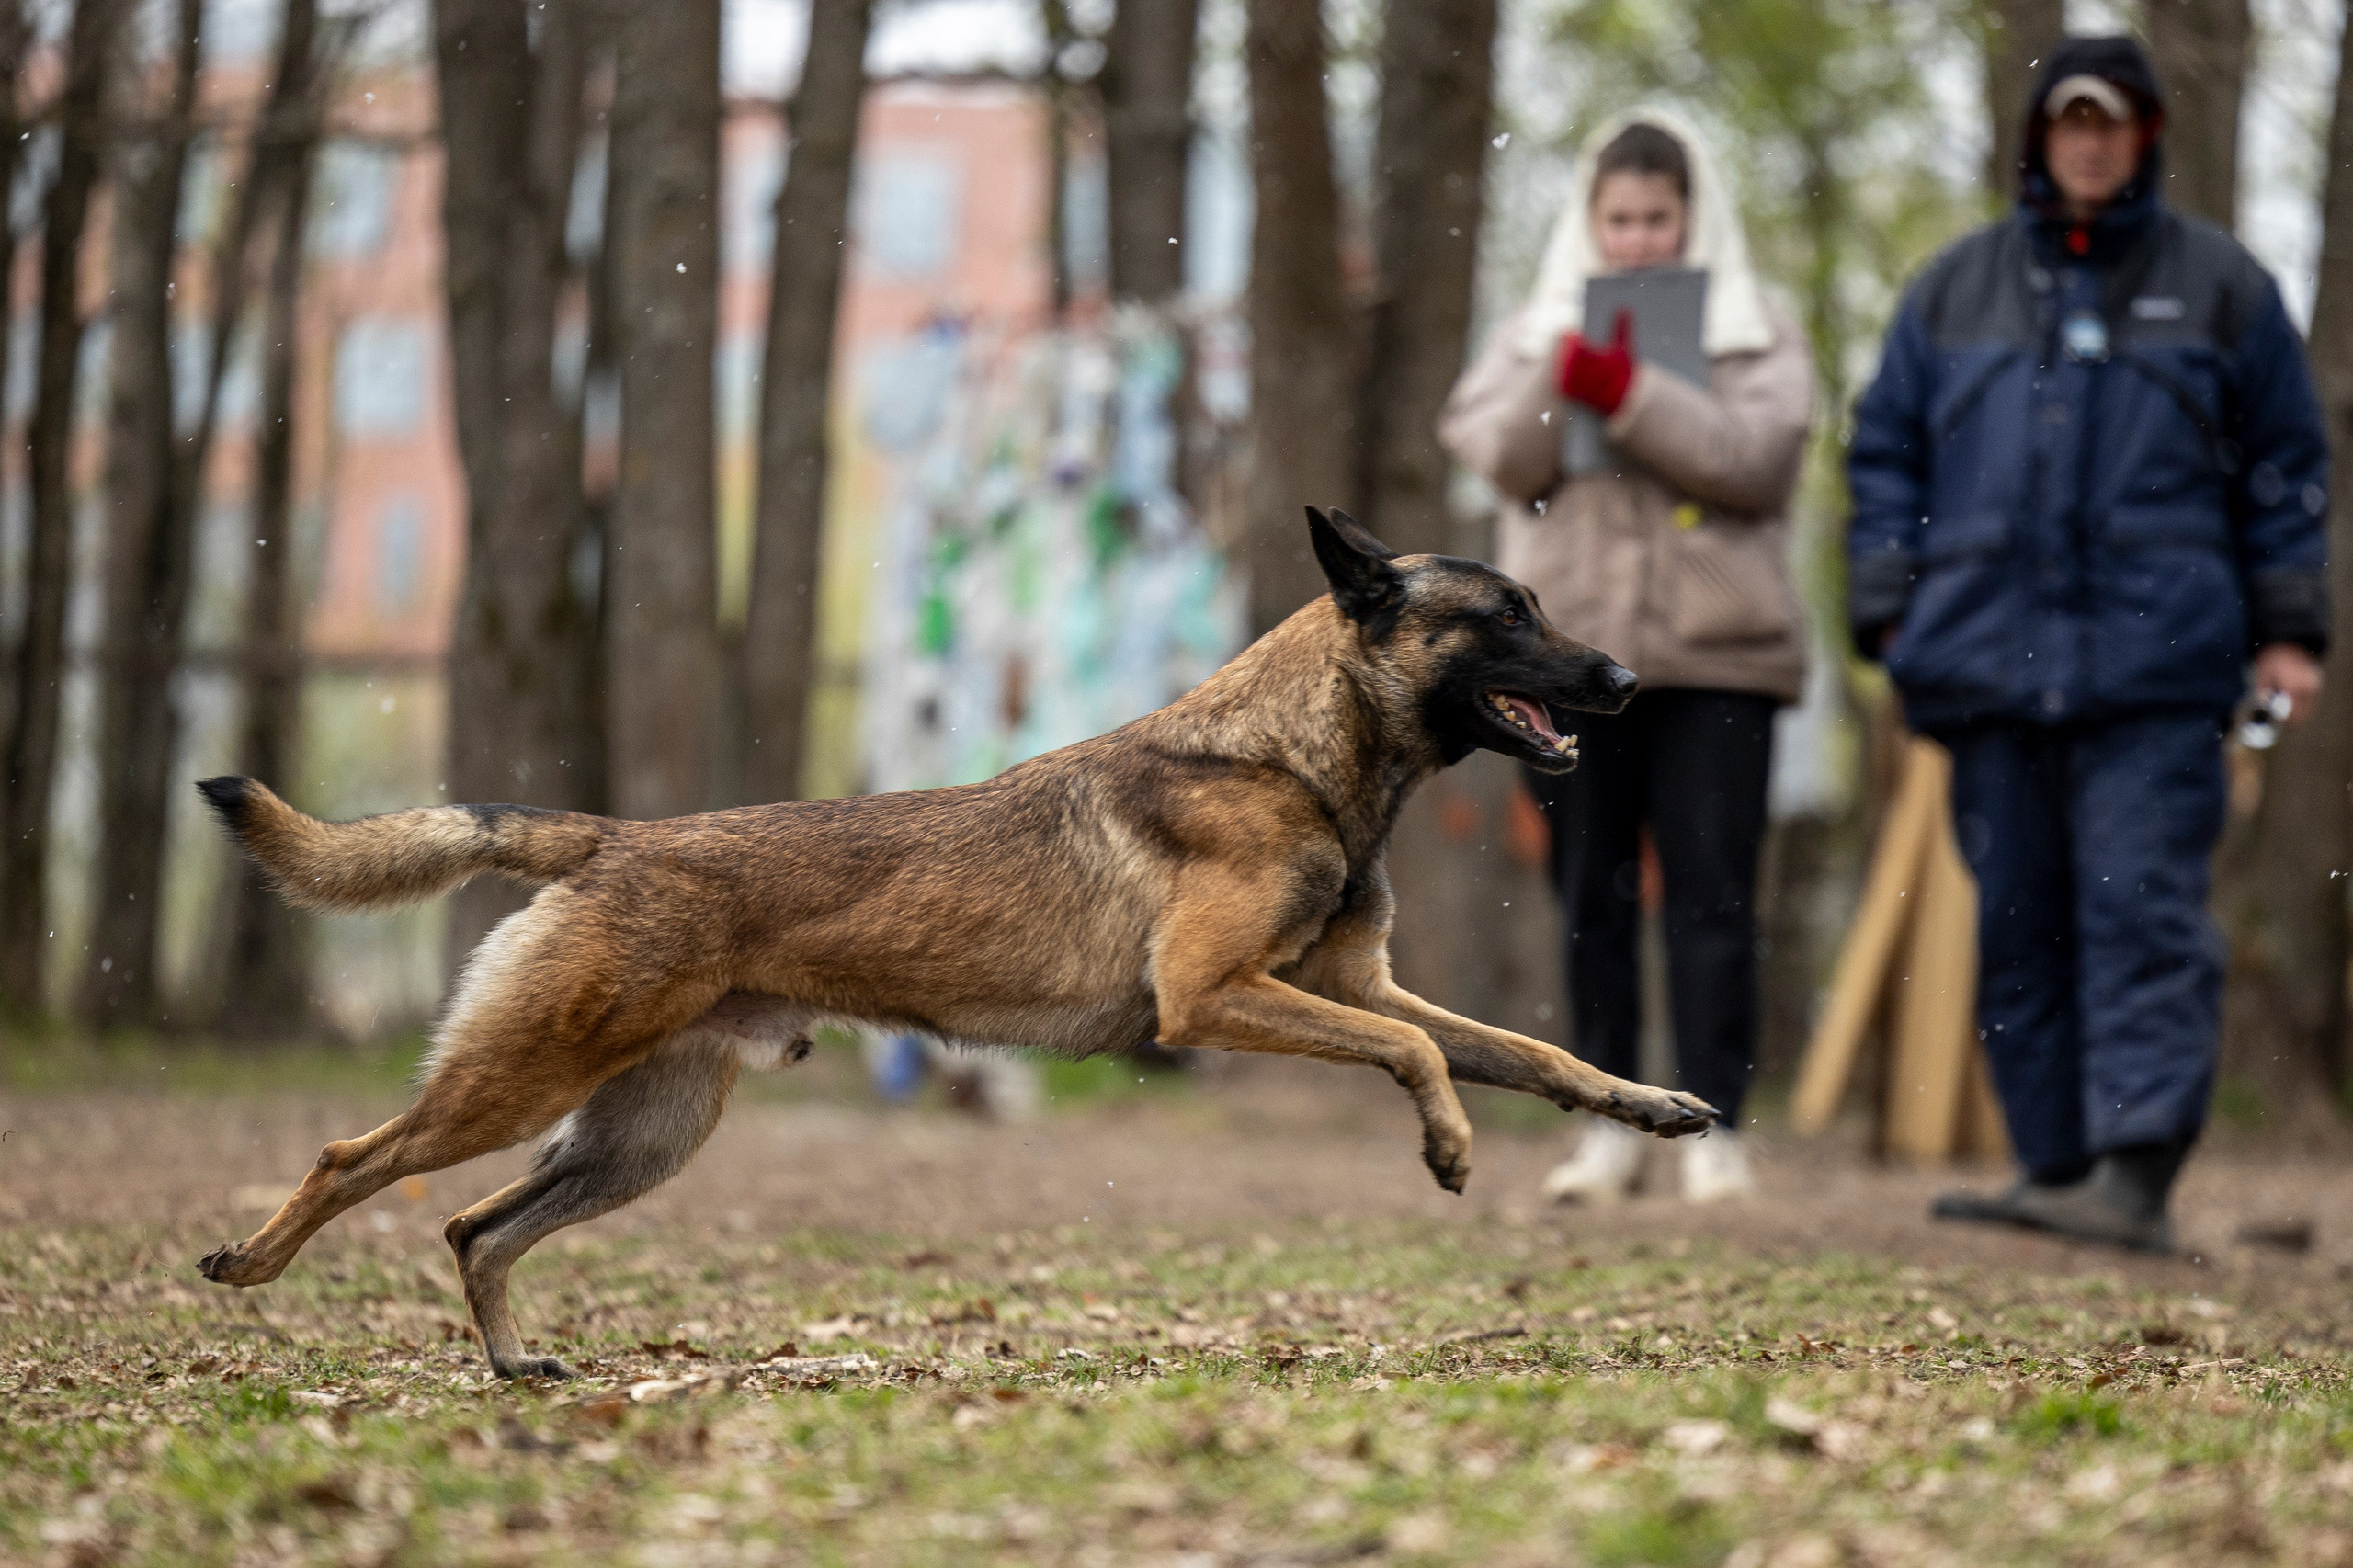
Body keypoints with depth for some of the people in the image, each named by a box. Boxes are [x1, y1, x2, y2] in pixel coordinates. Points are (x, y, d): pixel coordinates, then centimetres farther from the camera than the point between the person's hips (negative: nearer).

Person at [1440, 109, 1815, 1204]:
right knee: (1591, 895, 5)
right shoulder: (1534, 330, 16)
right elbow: (1495, 453, 1)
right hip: (1569, 648, 2)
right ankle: (1610, 1125, 12)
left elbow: (1759, 456, -8)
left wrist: (1631, 396, -18)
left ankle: (1716, 1126, -3)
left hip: (1714, 652, -2)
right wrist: (1562, 384, -17)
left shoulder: (1758, 335, 9)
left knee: (1712, 890, -6)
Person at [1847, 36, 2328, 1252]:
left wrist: (2286, 628, 4)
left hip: (2155, 662, -3)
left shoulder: (2218, 285, 10)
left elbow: (2284, 466, 11)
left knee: (2142, 908, -13)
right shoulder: (1956, 287, 15)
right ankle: (2057, 1170, 11)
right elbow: (1887, 453, 16)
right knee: (2016, 923, 4)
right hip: (1989, 653, 3)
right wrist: (1890, 614, 6)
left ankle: (2136, 1176, -18)